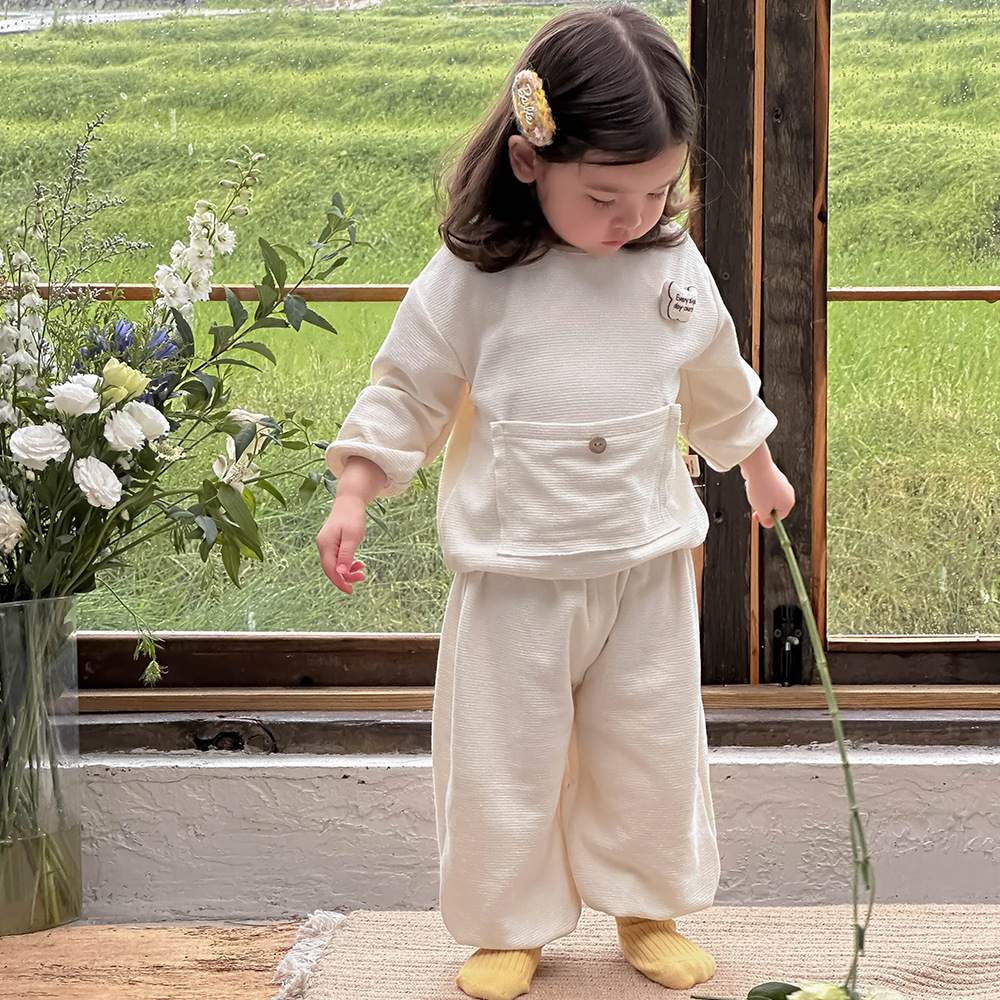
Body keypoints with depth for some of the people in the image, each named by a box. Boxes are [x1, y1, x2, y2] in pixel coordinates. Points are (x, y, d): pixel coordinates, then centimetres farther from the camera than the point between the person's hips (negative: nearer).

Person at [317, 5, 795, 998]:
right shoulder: (471, 278, -13)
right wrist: (353, 494, -8)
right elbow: (405, 391, -1)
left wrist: (759, 468, 28)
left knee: (653, 750, 13)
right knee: (505, 756, 6)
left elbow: (718, 384, 15)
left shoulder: (673, 266, -2)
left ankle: (648, 908, 33)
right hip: (517, 570, -3)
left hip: (647, 561, 3)